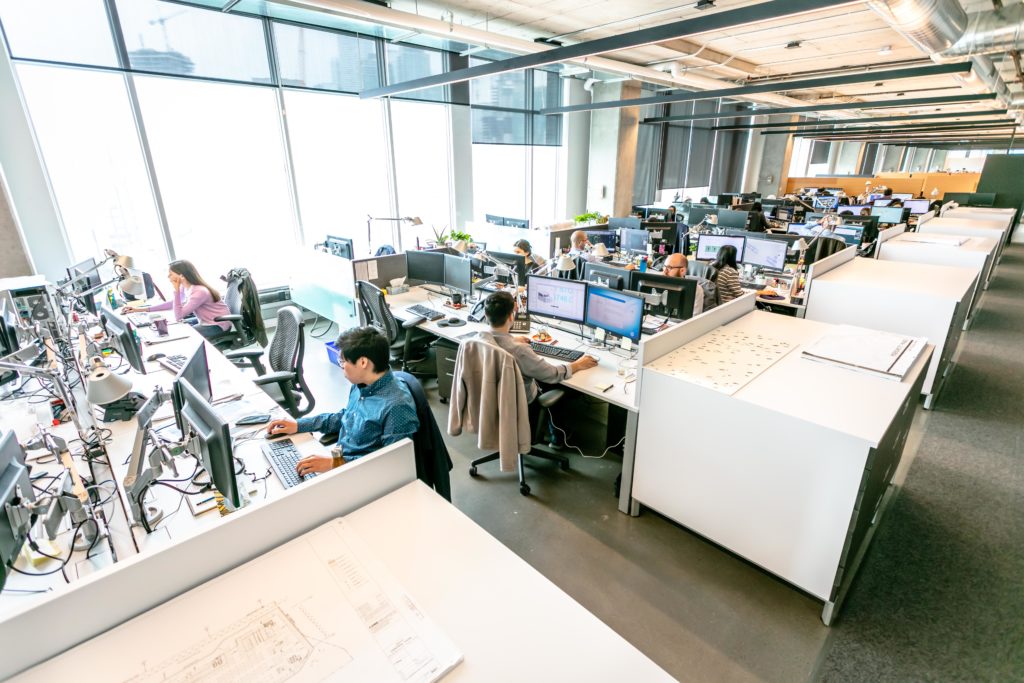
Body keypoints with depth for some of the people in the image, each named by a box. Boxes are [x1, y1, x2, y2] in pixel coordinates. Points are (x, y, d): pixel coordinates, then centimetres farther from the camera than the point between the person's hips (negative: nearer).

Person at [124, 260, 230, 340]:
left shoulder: (199, 292, -29)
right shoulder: (185, 287, -1)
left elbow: (178, 316, -27)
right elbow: (172, 304, 13)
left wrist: (176, 290, -27)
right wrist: (142, 309, 10)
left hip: (218, 325, -9)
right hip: (206, 322, 9)